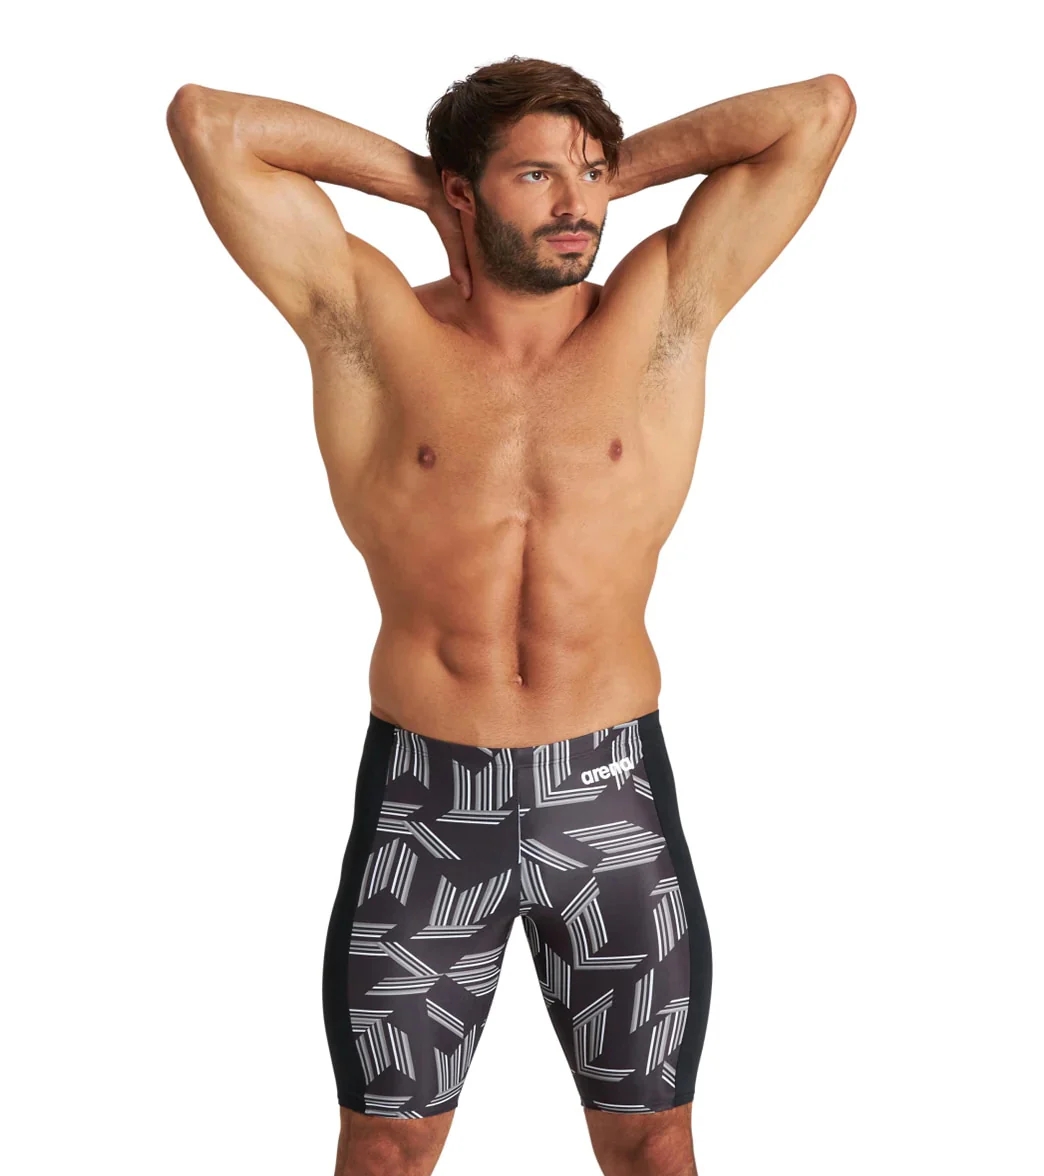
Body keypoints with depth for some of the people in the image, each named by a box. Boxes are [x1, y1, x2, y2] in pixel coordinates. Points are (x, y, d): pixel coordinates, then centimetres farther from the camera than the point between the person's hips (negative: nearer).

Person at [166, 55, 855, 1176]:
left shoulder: (660, 312, 3)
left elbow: (821, 109, 1)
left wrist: (622, 166, 6)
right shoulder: (370, 323, 0)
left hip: (616, 799, 1)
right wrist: (411, 174, 4)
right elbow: (206, 121, -3)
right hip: (421, 801, 0)